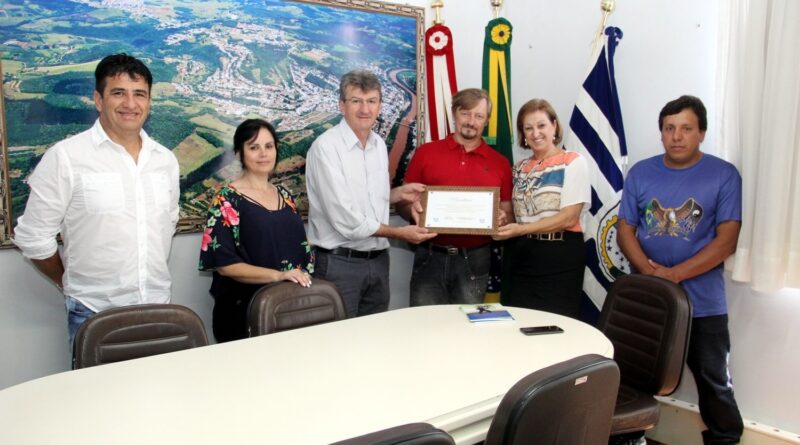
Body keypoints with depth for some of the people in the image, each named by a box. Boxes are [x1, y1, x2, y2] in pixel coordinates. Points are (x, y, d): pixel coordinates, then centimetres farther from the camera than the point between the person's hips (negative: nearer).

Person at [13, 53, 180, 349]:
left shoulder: (166, 159, 4)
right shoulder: (65, 157, -10)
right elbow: (32, 236, -5)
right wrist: (71, 284, 4)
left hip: (158, 306, 4)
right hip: (94, 313, -4)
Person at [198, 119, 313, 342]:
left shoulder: (284, 195, 10)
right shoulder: (227, 199, -7)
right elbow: (223, 263, -14)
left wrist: (304, 279, -2)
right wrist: (278, 275, -22)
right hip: (246, 310, -5)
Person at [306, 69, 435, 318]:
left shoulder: (379, 145, 8)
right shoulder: (325, 147, -16)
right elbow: (345, 219, -21)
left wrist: (398, 194, 1)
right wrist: (399, 233, -12)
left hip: (378, 260, 7)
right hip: (340, 262, -7)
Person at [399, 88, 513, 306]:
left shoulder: (500, 163, 6)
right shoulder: (425, 153, 3)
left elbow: (507, 213, 10)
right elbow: (403, 203, 6)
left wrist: (502, 218, -12)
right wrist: (414, 210, -15)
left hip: (474, 259, 1)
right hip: (431, 256, 0)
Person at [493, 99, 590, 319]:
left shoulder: (573, 162, -5)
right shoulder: (520, 167, 11)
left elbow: (568, 218, -14)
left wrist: (522, 229, -22)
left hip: (558, 257, -5)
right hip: (521, 256, 5)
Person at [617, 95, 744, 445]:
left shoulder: (724, 175, -5)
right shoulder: (640, 173, 3)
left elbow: (726, 241, -10)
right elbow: (624, 231, 1)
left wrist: (674, 274, -19)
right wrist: (649, 270, -16)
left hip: (702, 302, -2)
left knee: (714, 382, 12)